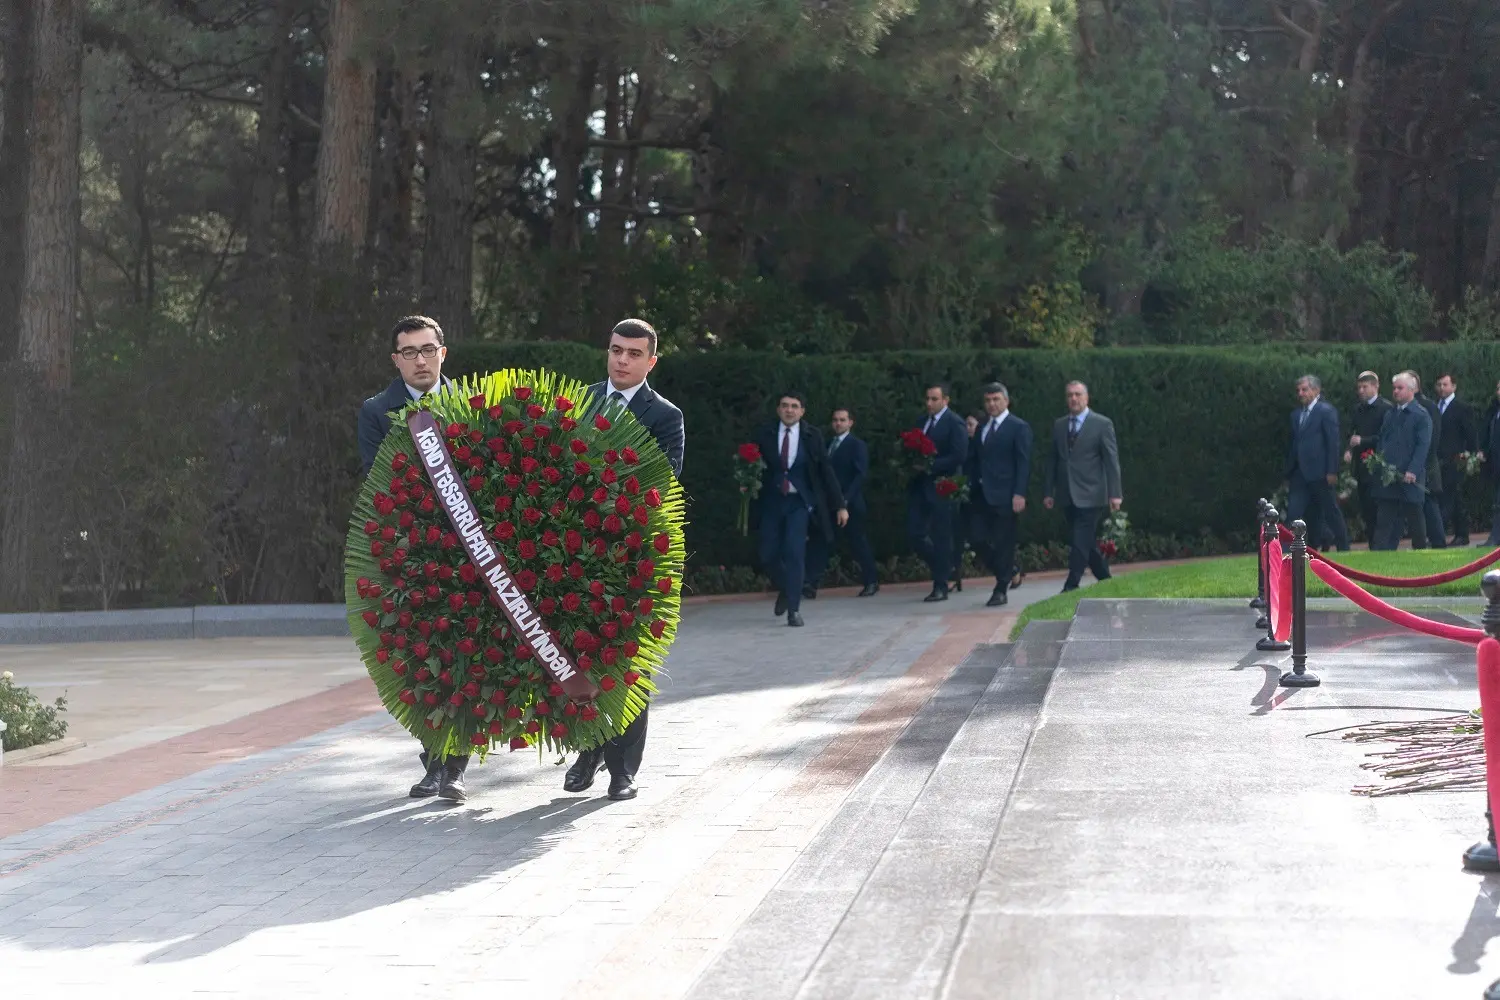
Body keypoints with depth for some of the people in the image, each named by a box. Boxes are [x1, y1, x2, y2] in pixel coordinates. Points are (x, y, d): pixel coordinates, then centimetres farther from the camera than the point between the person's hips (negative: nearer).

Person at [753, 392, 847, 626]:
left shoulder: (812, 437, -1)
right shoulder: (765, 437, 1)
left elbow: (826, 471, 0)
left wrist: (840, 505, -1)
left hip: (799, 503, -2)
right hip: (772, 502, 2)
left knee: (794, 552, -16)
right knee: (768, 556, 2)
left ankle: (793, 610, -8)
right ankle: (786, 590, 34)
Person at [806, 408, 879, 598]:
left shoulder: (857, 446, -2)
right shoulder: (828, 444, 15)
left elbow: (860, 475, -11)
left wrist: (846, 499, -21)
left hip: (849, 505, -5)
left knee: (858, 544, 4)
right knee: (818, 543, -5)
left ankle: (871, 582, 19)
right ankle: (811, 585, -9)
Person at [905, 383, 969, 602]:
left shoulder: (955, 424, -6)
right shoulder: (922, 422, 16)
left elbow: (959, 456, -15)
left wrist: (931, 467, -19)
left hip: (941, 486, -7)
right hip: (919, 485, 7)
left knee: (941, 537, -3)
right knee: (914, 533, 1)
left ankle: (940, 586, 3)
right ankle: (943, 567, 22)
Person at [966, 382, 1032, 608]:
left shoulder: (1019, 427, -3)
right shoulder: (981, 428, 16)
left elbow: (1023, 463, -8)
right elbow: (973, 460, 16)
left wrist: (1019, 494, -16)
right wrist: (970, 486, 3)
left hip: (1005, 496, -6)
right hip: (981, 494, 6)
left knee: (1004, 543, -2)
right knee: (977, 537, 0)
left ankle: (1000, 591, 5)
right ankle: (1007, 570, 22)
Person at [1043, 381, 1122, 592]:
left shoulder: (1102, 424, -3)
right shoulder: (1058, 425, 11)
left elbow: (1112, 461, -5)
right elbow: (1053, 461, 13)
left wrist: (1115, 493, -11)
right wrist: (1049, 492, 8)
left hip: (1090, 495, -5)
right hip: (1068, 496, 5)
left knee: (1080, 543, -10)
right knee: (1088, 543, 12)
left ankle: (1071, 587, -9)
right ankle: (1106, 581, 24)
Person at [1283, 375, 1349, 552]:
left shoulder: (1326, 411, -5)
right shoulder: (1296, 414, 15)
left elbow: (1333, 442, -9)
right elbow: (1294, 443, 14)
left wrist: (1332, 472, -14)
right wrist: (1288, 474, 10)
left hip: (1319, 474, -6)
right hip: (1299, 474, 6)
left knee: (1331, 513, 3)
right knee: (1293, 514, -1)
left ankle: (1343, 549, 15)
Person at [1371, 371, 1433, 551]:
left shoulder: (1421, 415, -5)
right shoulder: (1390, 414, 16)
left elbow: (1423, 446, -11)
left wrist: (1413, 471, -20)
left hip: (1410, 477, -5)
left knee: (1414, 519, 5)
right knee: (1384, 520, 0)